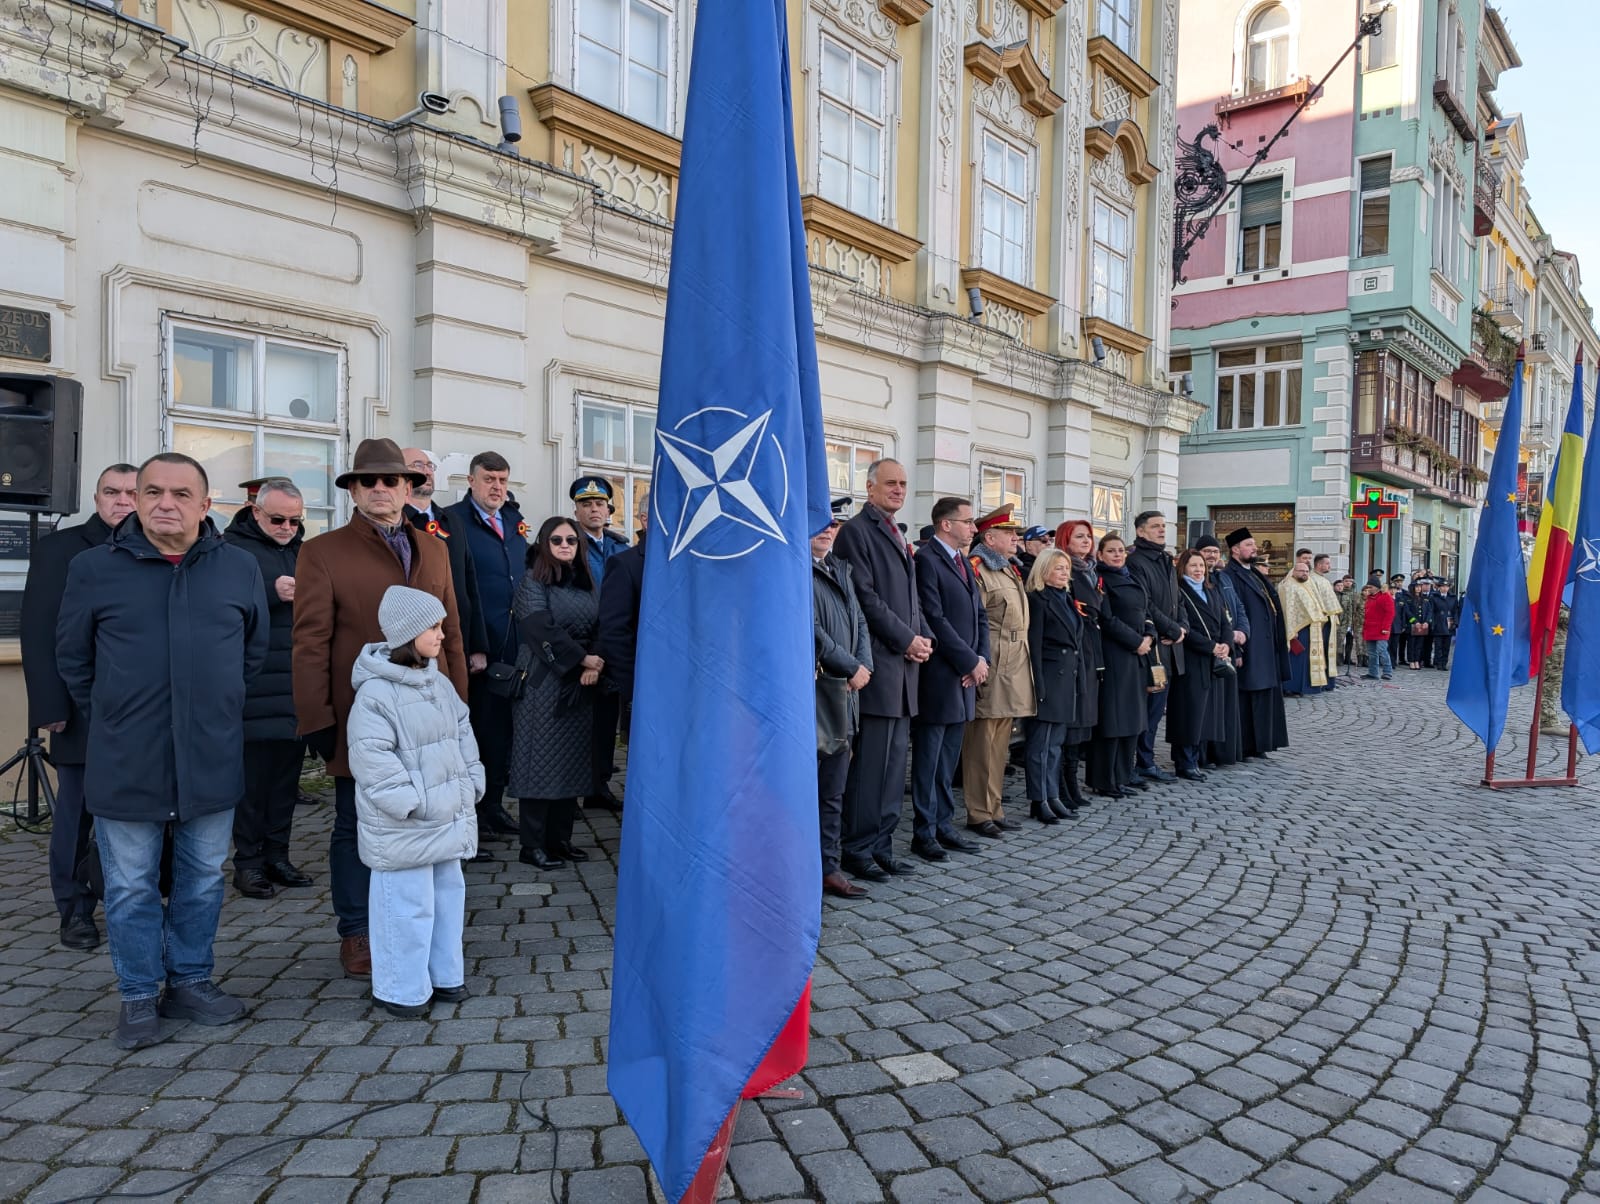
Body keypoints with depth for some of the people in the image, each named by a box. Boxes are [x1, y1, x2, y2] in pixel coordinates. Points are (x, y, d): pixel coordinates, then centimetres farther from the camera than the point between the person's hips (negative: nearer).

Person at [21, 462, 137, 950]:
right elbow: (39, 632, -3)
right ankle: (75, 908, 19)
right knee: (77, 811, 7)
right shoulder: (58, 548, 3)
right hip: (84, 709, -1)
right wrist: (51, 705, -10)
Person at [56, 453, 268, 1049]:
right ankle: (138, 996, 25)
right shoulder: (93, 568, -3)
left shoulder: (239, 568, 1)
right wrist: (111, 721, 8)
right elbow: (72, 658, 8)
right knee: (131, 888, 9)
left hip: (211, 760, 2)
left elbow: (255, 649, 14)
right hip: (125, 763, -1)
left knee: (203, 881, 13)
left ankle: (190, 982, 30)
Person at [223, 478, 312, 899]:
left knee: (288, 768, 10)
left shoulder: (303, 551, 16)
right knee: (253, 772, -1)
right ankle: (248, 861, 10)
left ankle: (277, 854, 20)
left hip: (296, 684, 5)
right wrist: (272, 592, -22)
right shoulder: (233, 546, -2)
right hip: (254, 685, -5)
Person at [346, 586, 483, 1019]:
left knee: (448, 893, 17)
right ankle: (402, 989, 15)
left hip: (448, 817, 8)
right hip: (404, 828, -8)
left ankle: (444, 975, 31)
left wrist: (472, 782, 9)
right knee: (408, 906, -1)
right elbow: (370, 756, -21)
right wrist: (410, 801, -21)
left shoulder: (440, 684, 9)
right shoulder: (376, 692, -17)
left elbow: (462, 734, 18)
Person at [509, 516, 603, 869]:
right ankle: (533, 845, 5)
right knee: (541, 761, -2)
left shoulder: (585, 582, 14)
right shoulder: (533, 581, -3)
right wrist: (582, 658, -14)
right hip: (543, 683, -6)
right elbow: (542, 629, -14)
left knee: (572, 761, 8)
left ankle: (560, 838, 17)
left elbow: (600, 628, 8)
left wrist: (595, 664, -9)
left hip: (581, 684, 6)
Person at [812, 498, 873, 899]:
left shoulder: (841, 569, 18)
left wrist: (864, 666, -2)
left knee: (833, 794, 13)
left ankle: (828, 868, 21)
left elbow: (859, 622, 16)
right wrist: (851, 667, -11)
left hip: (843, 695, 8)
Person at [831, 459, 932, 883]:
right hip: (879, 664, -9)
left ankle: (881, 845, 18)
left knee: (893, 763, 11)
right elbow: (866, 597, -14)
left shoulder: (898, 536, 21)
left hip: (904, 663, 9)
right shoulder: (856, 531, -6)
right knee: (870, 762, -5)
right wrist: (907, 640, -12)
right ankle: (856, 849, 4)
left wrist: (924, 637, 6)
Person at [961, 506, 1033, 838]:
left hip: (1016, 666, 9)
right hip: (993, 665, -9)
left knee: (1001, 741, 14)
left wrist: (1022, 658, 20)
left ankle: (993, 807, 22)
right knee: (983, 741, -3)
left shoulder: (1012, 569, 19)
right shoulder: (977, 569, -10)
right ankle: (978, 814, 4)